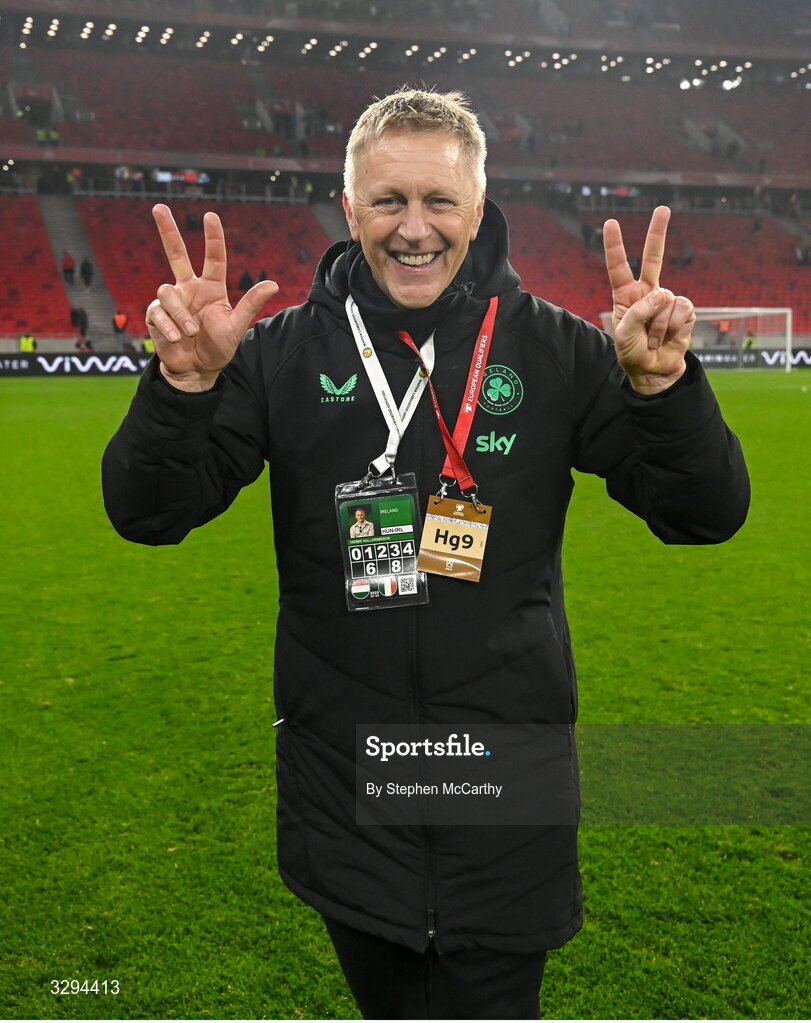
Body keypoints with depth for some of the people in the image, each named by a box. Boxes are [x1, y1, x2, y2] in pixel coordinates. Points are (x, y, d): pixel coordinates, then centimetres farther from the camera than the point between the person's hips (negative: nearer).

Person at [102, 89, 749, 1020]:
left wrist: (662, 382, -25)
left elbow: (704, 516, -6)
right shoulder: (284, 351, -4)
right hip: (344, 786, 1)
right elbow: (147, 515, -7)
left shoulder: (553, 349, -3)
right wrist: (183, 381, -26)